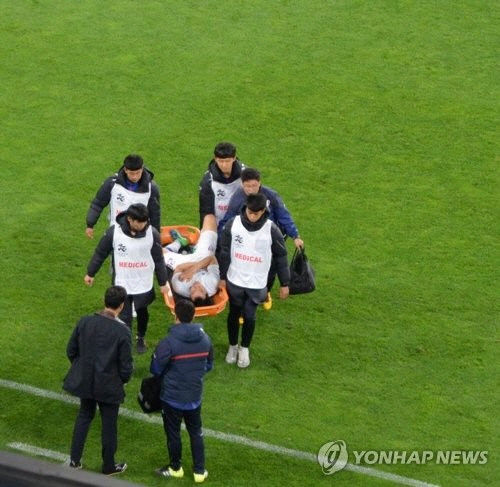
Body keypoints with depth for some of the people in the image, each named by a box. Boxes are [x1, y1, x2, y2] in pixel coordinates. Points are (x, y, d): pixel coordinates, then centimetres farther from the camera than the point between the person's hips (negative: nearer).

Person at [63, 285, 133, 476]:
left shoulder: (85, 322, -9)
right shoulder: (122, 331, -21)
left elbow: (71, 351, 1)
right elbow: (126, 365, -15)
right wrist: (124, 379, 7)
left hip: (85, 380, 4)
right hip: (109, 385, -4)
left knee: (84, 416, 25)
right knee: (109, 425, 14)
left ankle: (75, 460, 30)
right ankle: (109, 467, 29)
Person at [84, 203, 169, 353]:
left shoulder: (152, 234, -17)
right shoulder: (114, 231, -19)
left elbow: (159, 260, -4)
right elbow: (100, 253, -4)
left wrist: (163, 282, 3)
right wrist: (90, 273, 5)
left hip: (144, 284, 2)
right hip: (121, 284, -2)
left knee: (142, 313, 22)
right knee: (124, 317, 1)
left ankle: (141, 338, 48)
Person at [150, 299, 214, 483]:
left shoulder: (169, 342, -24)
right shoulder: (205, 339, -7)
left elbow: (155, 369, -14)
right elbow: (209, 365, 6)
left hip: (172, 397, -4)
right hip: (195, 397, 4)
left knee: (173, 433, 16)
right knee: (196, 433, 20)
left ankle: (176, 468, 33)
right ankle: (199, 471, 26)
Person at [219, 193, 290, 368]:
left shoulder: (271, 230, -16)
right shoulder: (233, 224, -13)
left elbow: (281, 256, -4)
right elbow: (225, 252, -1)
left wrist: (284, 283, 0)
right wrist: (222, 277, 4)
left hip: (257, 284, -1)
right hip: (235, 281, 1)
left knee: (249, 316, 2)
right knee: (234, 314, 16)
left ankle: (244, 349, 28)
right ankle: (233, 346, 38)